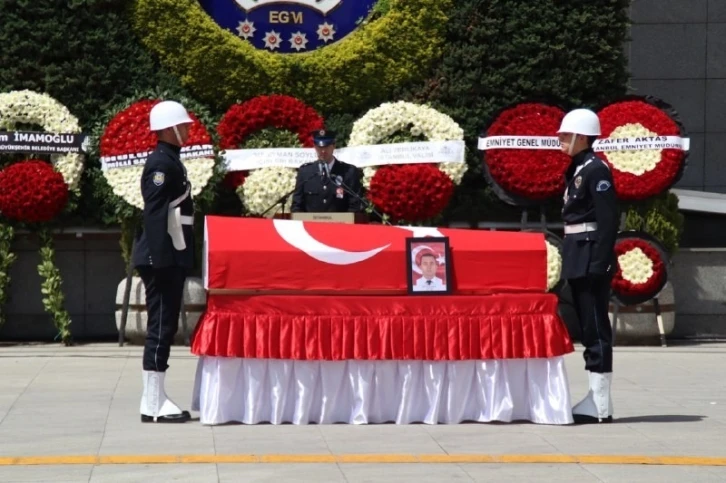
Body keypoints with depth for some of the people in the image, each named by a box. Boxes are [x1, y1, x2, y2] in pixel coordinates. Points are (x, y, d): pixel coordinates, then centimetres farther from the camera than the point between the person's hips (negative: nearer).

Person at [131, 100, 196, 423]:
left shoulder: (171, 161, 16)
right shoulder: (161, 163, -14)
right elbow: (154, 214, -20)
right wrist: (160, 259, -24)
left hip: (173, 258, 10)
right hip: (162, 259, -10)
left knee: (165, 327, 11)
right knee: (161, 327, -8)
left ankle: (156, 399, 15)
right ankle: (153, 405, -6)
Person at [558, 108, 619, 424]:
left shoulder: (596, 170, -13)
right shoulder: (577, 170, 15)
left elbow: (609, 218, -18)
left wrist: (599, 262, -22)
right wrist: (573, 261, 17)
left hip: (591, 258, -10)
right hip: (578, 259, 10)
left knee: (596, 328, -8)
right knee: (589, 328, 12)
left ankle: (600, 406, -6)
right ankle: (596, 398, 18)